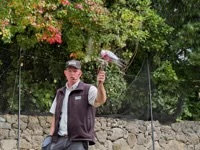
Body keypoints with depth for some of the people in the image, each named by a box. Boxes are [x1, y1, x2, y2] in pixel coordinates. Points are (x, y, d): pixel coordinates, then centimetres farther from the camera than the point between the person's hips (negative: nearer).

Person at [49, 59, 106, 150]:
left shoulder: (88, 90, -1)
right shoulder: (60, 93, 17)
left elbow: (100, 101, -22)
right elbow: (55, 116, 18)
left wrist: (100, 84, -41)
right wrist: (51, 136, 6)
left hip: (78, 141, -5)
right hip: (58, 139, 5)